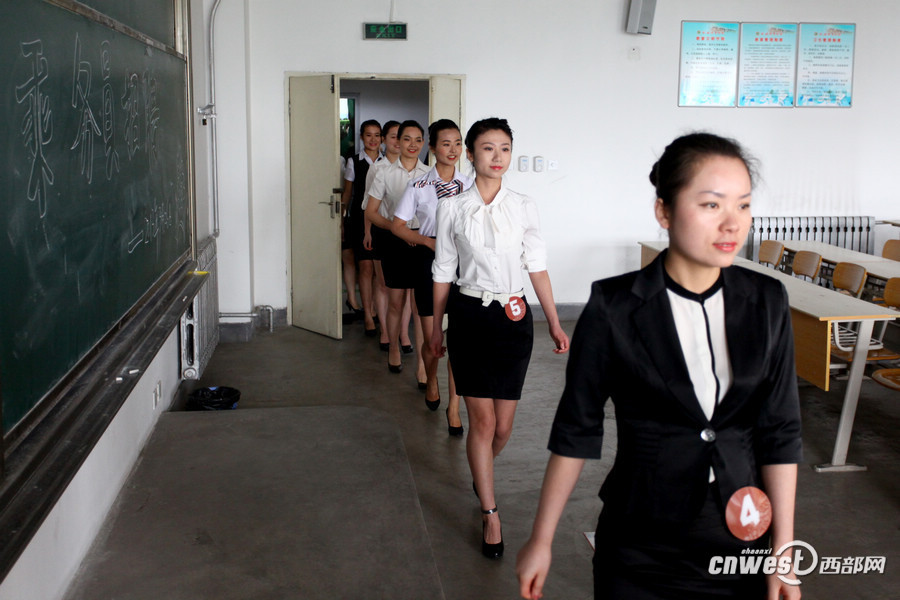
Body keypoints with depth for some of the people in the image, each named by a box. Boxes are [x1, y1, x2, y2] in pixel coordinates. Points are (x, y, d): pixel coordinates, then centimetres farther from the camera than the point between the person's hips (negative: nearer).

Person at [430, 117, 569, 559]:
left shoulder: (523, 207, 2)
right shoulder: (452, 209, -1)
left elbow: (537, 266, 6)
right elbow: (443, 271, 5)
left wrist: (554, 322, 4)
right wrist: (436, 327, 9)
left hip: (513, 317, 2)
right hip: (469, 316, -1)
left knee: (503, 424, 7)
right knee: (482, 420, -1)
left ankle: (481, 471, 41)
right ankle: (490, 514, 13)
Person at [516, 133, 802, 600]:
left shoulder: (766, 303, -5)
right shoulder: (614, 307, -14)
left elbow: (780, 431, 0)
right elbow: (576, 429, -7)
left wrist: (784, 551, -1)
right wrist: (540, 541, -3)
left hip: (741, 537, 3)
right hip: (640, 545, -2)